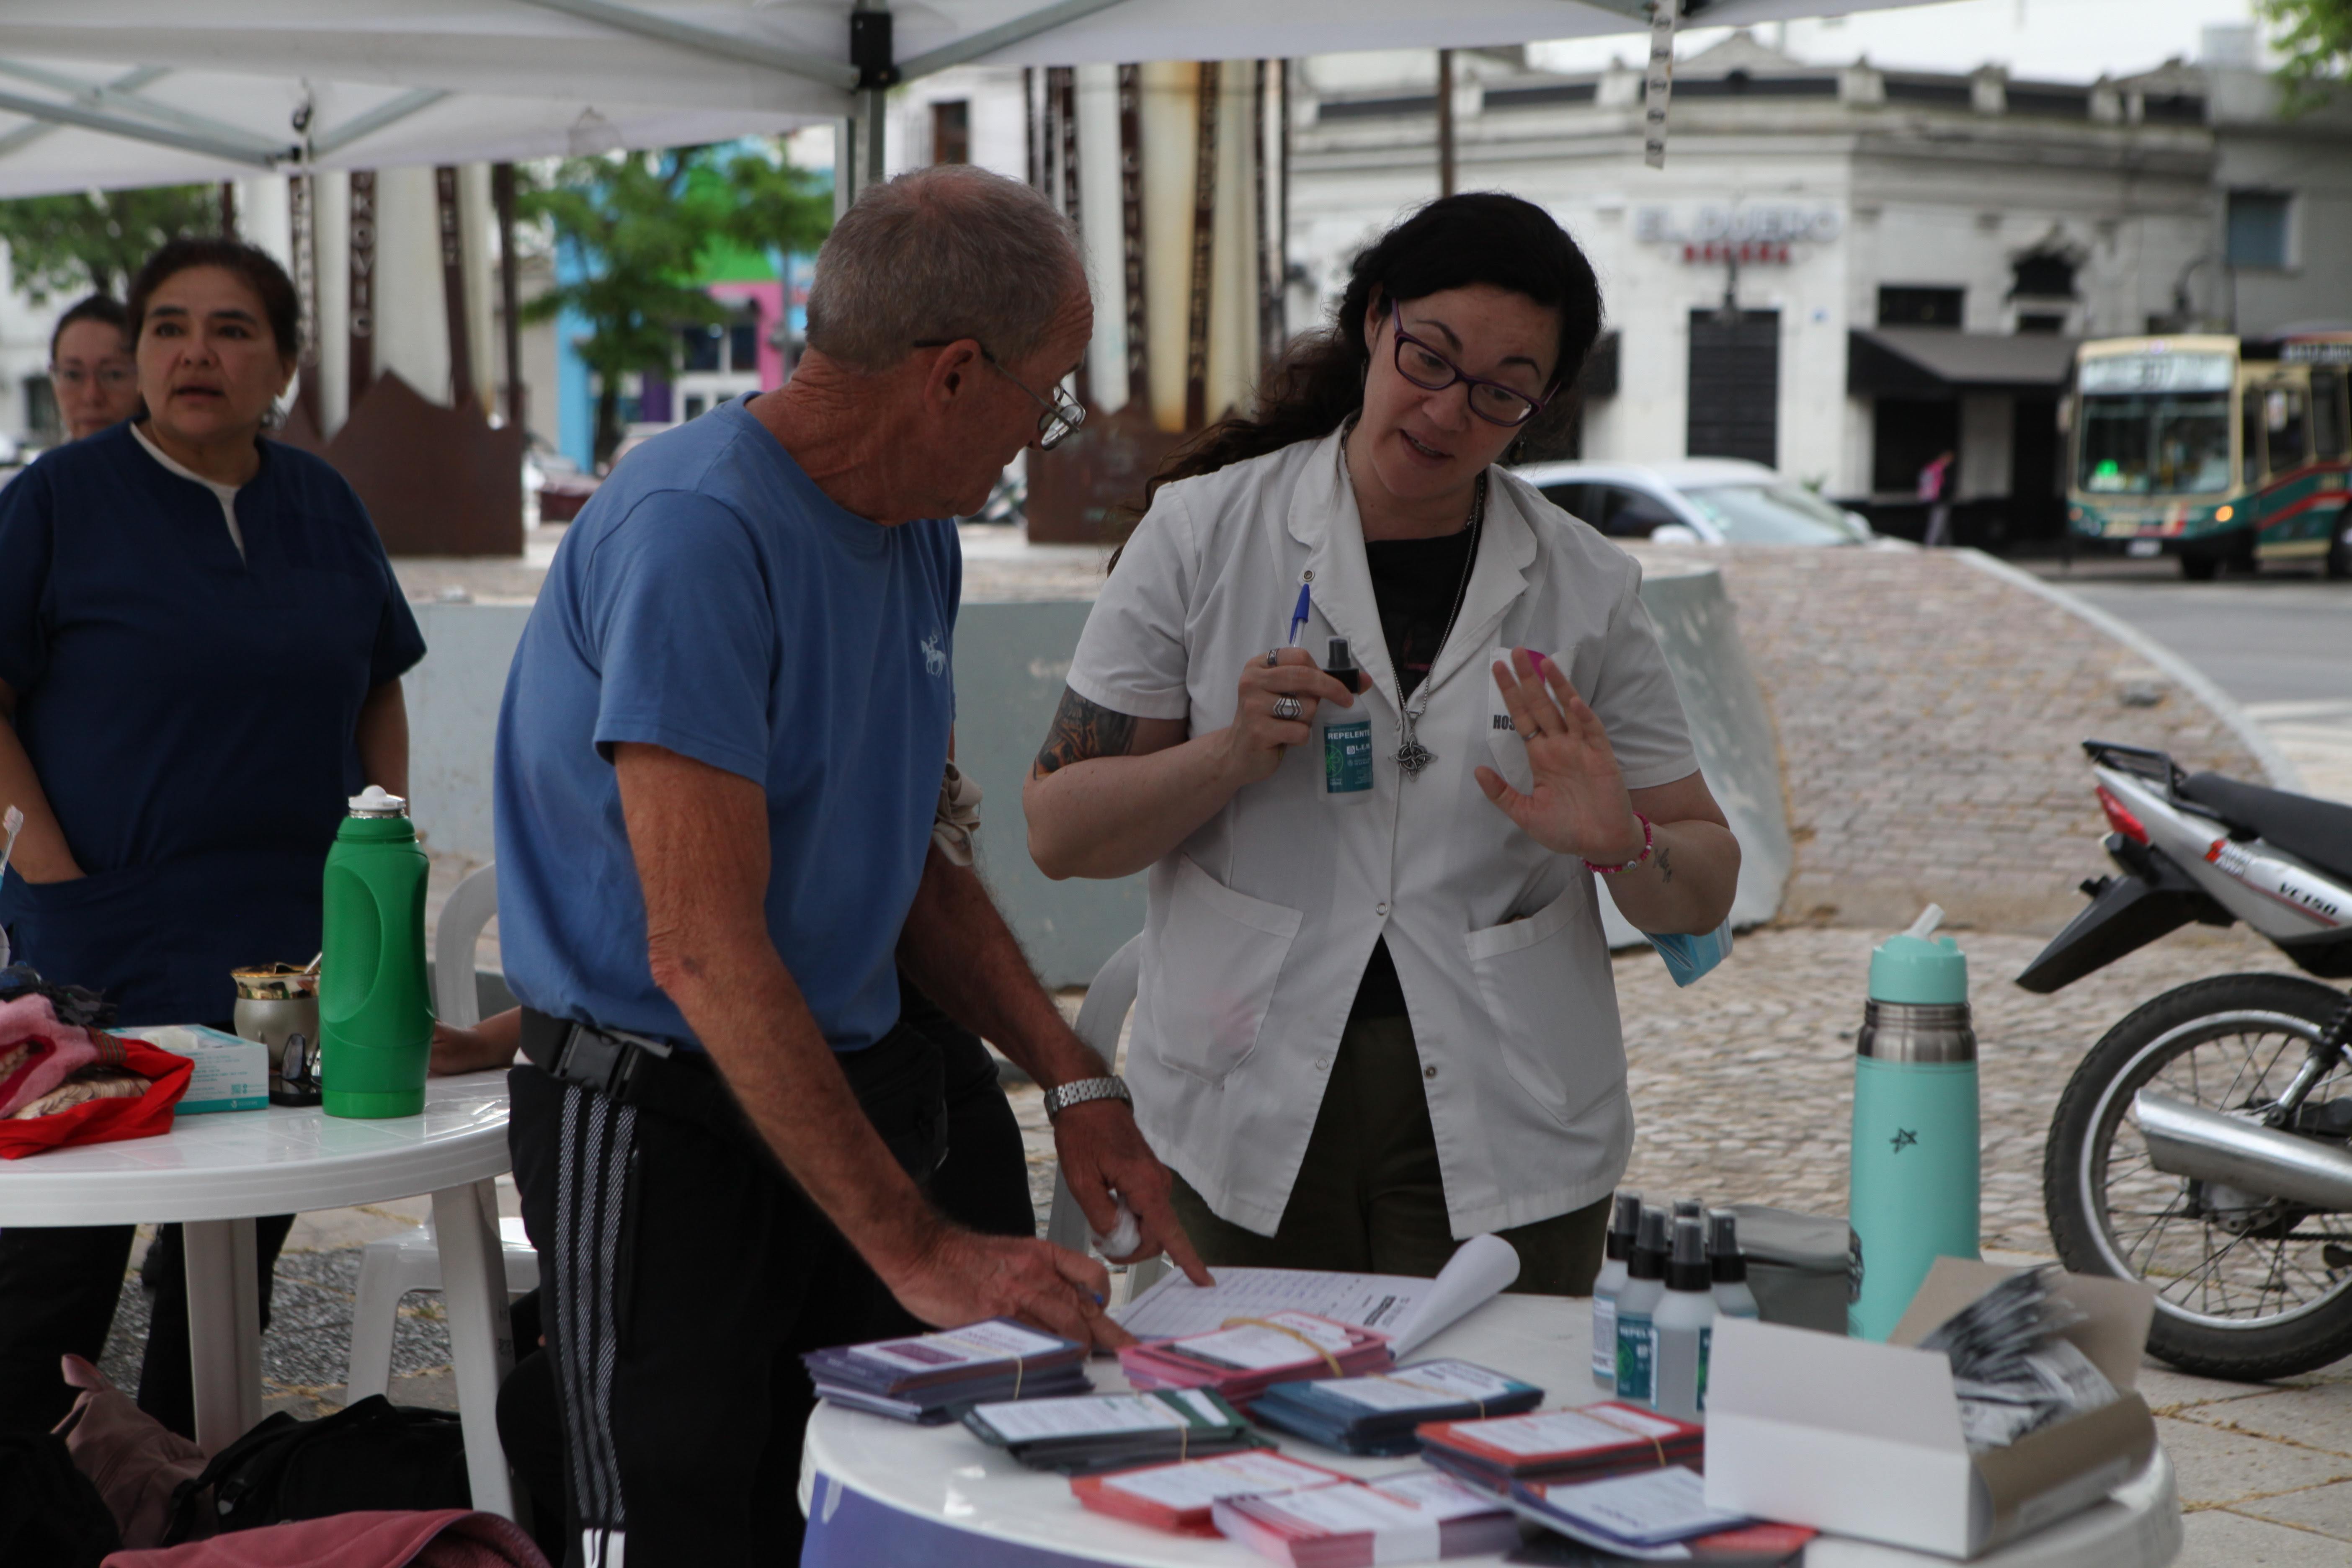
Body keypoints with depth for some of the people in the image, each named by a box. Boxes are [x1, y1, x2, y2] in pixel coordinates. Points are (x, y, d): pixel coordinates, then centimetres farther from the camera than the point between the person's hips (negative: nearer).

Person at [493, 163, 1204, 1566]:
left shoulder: (918, 526, 7)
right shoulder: (697, 533, -22)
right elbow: (705, 949, -27)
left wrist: (1073, 1080, 3)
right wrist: (916, 1249, -29)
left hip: (849, 1088, 8)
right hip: (663, 1124, -8)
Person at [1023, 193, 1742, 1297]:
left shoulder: (1586, 588, 4)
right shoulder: (1203, 533, 1)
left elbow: (1707, 893, 8)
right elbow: (1058, 832, 0)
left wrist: (1621, 846, -14)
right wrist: (1236, 754, -15)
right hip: (1250, 1122, 0)